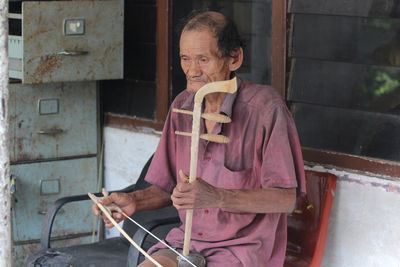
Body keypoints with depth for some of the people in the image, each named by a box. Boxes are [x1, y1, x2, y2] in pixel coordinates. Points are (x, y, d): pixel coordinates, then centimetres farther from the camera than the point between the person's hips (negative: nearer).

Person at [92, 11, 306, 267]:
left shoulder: (266, 108, -13)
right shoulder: (182, 106, 7)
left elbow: (285, 198, -17)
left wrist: (217, 197, -29)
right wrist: (133, 201, -5)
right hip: (186, 243, 6)